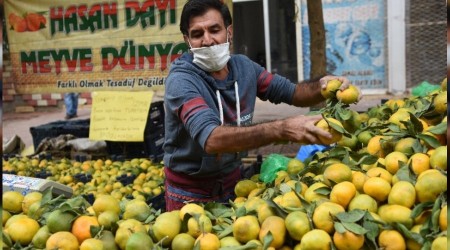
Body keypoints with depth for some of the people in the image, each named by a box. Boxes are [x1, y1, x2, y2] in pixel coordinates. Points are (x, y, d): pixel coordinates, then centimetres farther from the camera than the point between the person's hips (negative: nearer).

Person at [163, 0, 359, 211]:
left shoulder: (243, 67, -5)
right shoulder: (181, 80, -24)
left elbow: (292, 92, 3)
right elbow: (210, 139, -39)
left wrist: (322, 87, -20)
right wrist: (282, 130, -49)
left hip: (232, 181, 5)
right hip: (190, 192, -5)